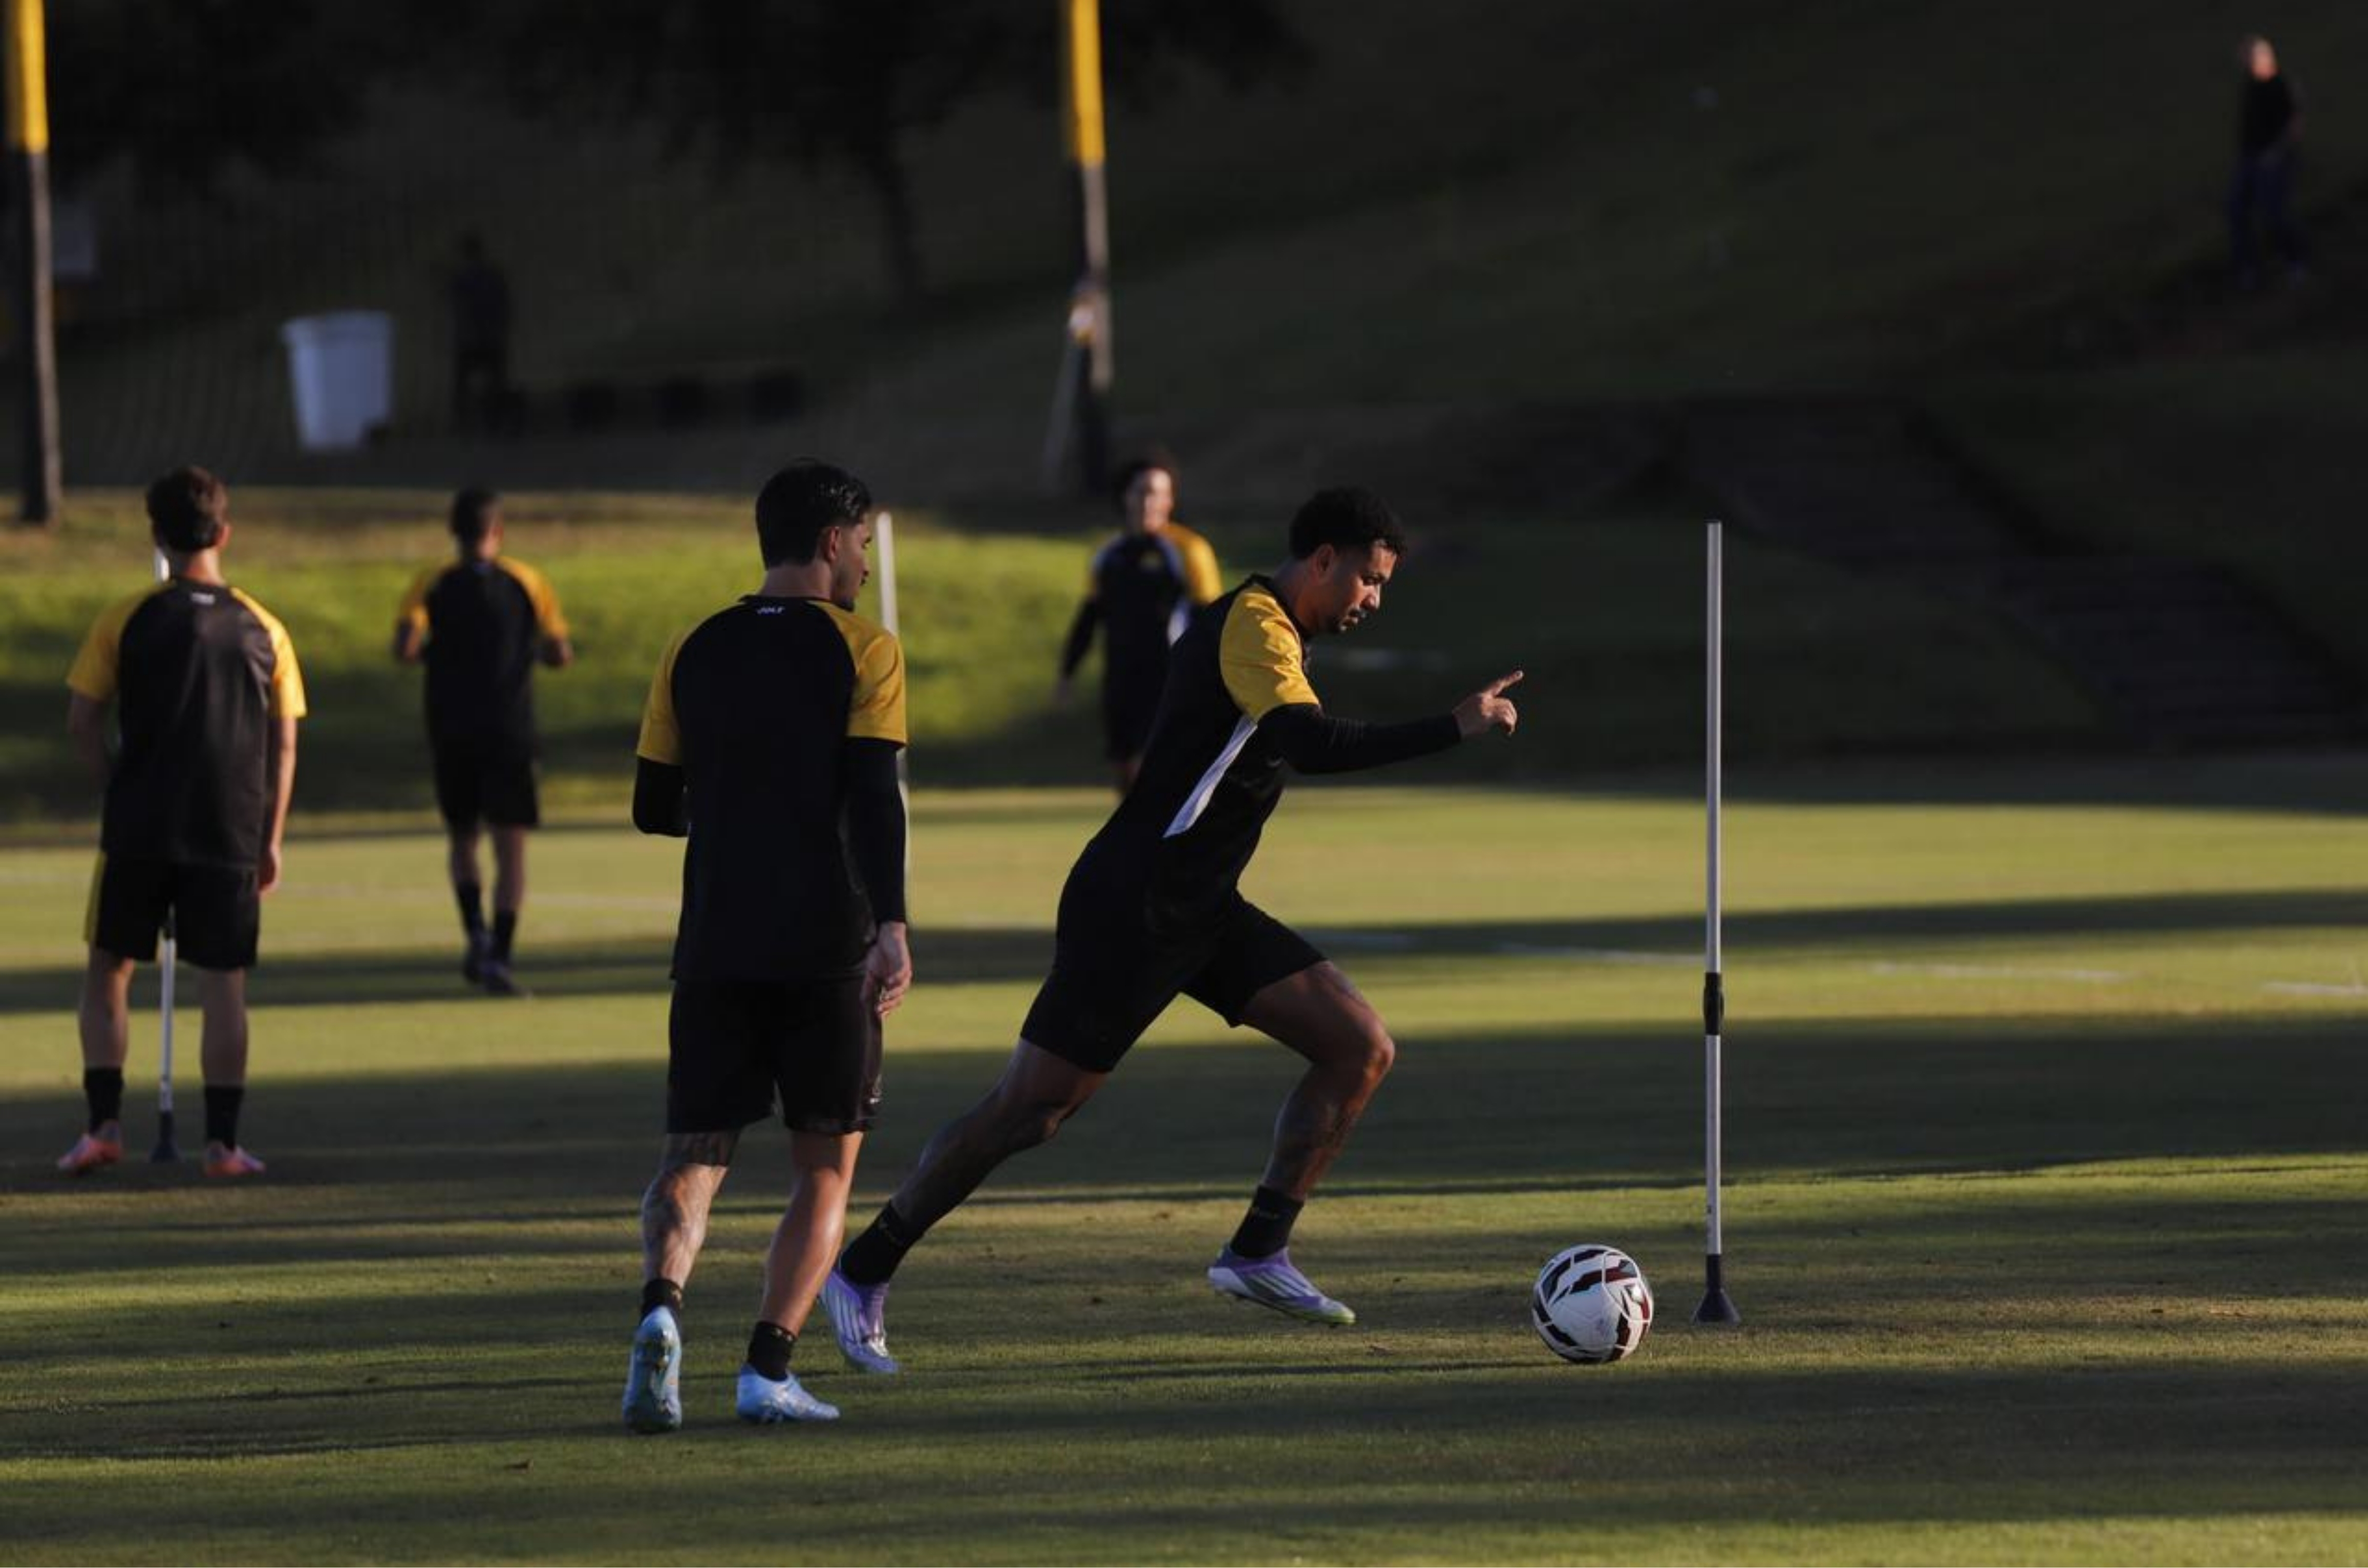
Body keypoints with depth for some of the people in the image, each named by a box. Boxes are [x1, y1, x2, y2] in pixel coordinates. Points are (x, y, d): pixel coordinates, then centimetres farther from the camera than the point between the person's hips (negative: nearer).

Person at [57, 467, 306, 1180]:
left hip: (138, 828, -1)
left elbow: (81, 721, -3)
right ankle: (223, 1141, 2)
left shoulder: (126, 620, -2)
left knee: (108, 969, 11)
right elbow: (283, 747, 5)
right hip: (231, 835, 1)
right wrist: (271, 841, 10)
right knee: (223, 985, 4)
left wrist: (118, 782, 10)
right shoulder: (262, 629, 4)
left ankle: (105, 1122, 3)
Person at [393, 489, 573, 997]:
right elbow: (561, 655, 1)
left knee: (461, 836, 20)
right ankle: (499, 956, -15)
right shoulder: (527, 583, 1)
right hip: (510, 733, -1)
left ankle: (475, 932, 0)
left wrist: (428, 650, 6)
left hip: (452, 731, 1)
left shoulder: (432, 585, -1)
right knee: (511, 849, -1)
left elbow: (405, 647, -15)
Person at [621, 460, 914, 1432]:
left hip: (716, 949, 3)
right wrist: (891, 927, -19)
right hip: (827, 948, -3)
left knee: (693, 1158, 5)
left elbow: (654, 808, 13)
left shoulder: (695, 652, 10)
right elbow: (875, 797, -14)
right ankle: (768, 1369, -5)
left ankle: (662, 1305, -25)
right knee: (826, 1168, 8)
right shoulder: (862, 651, -2)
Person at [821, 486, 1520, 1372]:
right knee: (1030, 1110, -5)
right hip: (1131, 908, -10)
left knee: (1362, 1048, -2)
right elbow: (1313, 745, -32)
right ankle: (864, 1273, 8)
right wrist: (1455, 730, -29)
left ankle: (1258, 1255, 1)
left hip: (1199, 909, 10)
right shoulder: (1254, 627, -17)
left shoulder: (1263, 628, 14)